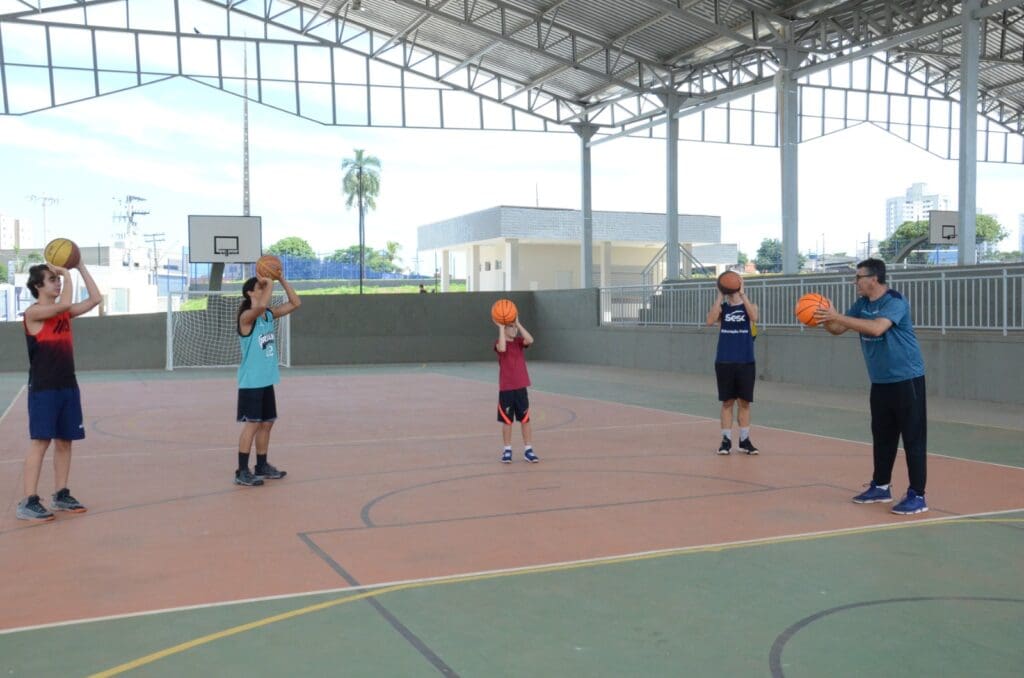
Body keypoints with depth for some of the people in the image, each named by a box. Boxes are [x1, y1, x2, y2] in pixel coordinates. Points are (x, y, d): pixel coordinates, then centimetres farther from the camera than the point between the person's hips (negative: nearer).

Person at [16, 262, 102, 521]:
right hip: (43, 389, -7)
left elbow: (95, 299, 8)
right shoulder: (33, 312, -10)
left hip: (68, 386, 7)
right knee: (40, 442, -9)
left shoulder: (64, 312, 12)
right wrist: (66, 273, -14)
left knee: (64, 441, 10)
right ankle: (28, 502, -5)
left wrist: (81, 267, 4)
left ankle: (61, 495, 19)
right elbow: (64, 303, -26)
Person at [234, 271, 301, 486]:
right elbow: (261, 305, -36)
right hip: (251, 381, -8)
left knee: (267, 422, 13)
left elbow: (295, 303, 8)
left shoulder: (269, 314, 9)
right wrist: (269, 283, -23)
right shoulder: (247, 316, -14)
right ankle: (242, 472, -2)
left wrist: (281, 279, 0)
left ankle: (262, 466, 25)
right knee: (252, 424, -7)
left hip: (267, 380, 8)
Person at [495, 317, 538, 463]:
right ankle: (507, 450, 15)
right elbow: (502, 348, -28)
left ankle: (528, 450, 12)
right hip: (506, 388, -3)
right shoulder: (499, 343, -3)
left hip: (521, 387, 3)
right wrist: (501, 327, -24)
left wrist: (518, 323, -16)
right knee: (507, 420, 4)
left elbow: (530, 340, -17)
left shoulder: (519, 341, 6)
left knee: (525, 419, 5)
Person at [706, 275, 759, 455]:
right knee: (727, 402, 4)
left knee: (744, 402, 5)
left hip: (745, 362, 0)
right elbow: (710, 320, -15)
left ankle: (745, 440, 15)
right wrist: (720, 295, -15)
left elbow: (754, 317, -19)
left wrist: (742, 293, -20)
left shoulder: (750, 305, 4)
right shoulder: (722, 307, 5)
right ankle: (726, 440, 11)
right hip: (724, 362, 0)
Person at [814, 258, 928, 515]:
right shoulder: (861, 304, 6)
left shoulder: (895, 302, -18)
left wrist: (837, 316, -36)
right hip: (880, 381, 8)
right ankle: (881, 487, 25)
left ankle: (917, 496, -3)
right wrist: (823, 318, -14)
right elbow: (839, 329, 7)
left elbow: (876, 328, -35)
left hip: (906, 379, -8)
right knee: (882, 436, 14)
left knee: (913, 437, -6)